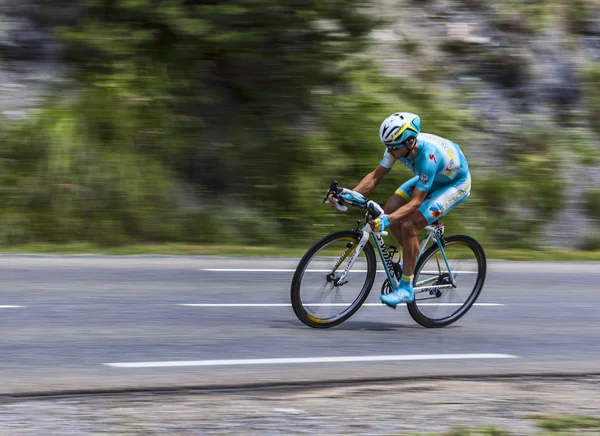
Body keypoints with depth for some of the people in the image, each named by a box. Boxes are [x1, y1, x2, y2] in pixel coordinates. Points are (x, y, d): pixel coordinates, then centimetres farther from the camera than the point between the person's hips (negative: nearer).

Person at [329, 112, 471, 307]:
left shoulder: (428, 157, -40)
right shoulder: (398, 145, -20)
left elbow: (415, 203, -38)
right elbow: (375, 176, -9)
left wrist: (386, 221, -50)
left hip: (456, 184, -8)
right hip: (431, 178, 8)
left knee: (409, 226, -22)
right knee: (390, 209, -7)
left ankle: (406, 289, -11)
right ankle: (413, 257, 17)